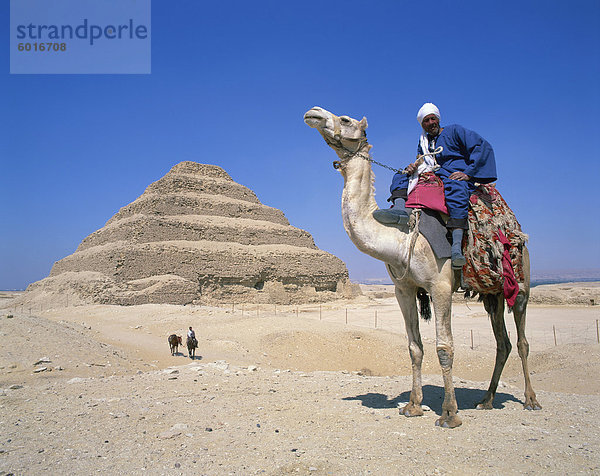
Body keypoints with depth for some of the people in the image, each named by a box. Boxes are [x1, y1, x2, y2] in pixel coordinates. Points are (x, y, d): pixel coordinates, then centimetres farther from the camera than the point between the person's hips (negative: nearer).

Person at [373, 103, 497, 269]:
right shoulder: (423, 142, 24)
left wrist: (467, 173, -11)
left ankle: (457, 245, -56)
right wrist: (413, 167, -6)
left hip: (457, 176, -6)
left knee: (456, 187, -41)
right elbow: (423, 167, 21)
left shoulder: (454, 131, 8)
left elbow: (483, 146, -1)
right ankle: (400, 208, -39)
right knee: (400, 177, -6)